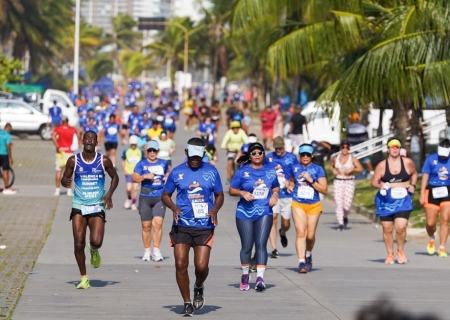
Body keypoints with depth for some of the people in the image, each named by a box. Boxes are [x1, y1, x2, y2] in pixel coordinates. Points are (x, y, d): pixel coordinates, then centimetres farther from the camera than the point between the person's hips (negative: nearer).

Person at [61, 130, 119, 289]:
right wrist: (65, 182, -17)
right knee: (79, 244, -5)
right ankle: (84, 278, 11)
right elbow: (64, 179, 8)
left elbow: (115, 177, 12)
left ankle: (94, 250, 21)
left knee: (96, 241, -18)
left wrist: (109, 194, -4)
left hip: (97, 206, -1)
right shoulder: (73, 161, -1)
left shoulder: (104, 161, -1)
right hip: (79, 206, 1)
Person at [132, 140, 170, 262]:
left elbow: (167, 172, 32)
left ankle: (156, 251, -10)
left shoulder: (163, 163, 11)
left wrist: (167, 177, 11)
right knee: (146, 226, 3)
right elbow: (134, 178, -3)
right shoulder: (141, 164, 4)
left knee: (158, 223, -14)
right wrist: (145, 176, -18)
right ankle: (147, 251, 14)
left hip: (160, 198, 0)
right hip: (145, 197, 0)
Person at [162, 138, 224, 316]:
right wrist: (174, 208, -10)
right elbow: (165, 195, 11)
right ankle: (187, 303, 8)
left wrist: (215, 210, -8)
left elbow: (219, 195, 12)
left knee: (201, 266, -8)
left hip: (204, 227, 0)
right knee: (181, 265, -6)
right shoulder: (177, 172, 3)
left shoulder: (211, 172, 4)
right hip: (181, 226, 0)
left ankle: (199, 288, 26)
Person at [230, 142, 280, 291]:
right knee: (247, 246, 6)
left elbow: (276, 187, 22)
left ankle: (260, 278, -15)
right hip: (245, 213, -1)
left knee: (261, 244, -11)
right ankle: (245, 275, 27)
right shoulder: (243, 172, -2)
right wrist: (242, 193, -19)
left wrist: (275, 195, 1)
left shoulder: (270, 172, 7)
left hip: (264, 213, 1)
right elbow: (232, 190, 0)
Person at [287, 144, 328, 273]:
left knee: (310, 235, 5)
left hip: (314, 205, 0)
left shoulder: (318, 169, -1)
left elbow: (324, 190, -5)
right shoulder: (295, 168, 8)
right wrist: (290, 186, 6)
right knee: (301, 233, -13)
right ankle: (301, 262, -17)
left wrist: (311, 180, -15)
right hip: (298, 204, 0)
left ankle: (308, 255, 35)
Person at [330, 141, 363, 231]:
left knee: (347, 205, -8)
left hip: (349, 182, -2)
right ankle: (340, 223, -6)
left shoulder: (353, 159, 0)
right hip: (338, 182, 2)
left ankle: (345, 217, 25)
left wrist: (352, 170, -18)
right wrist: (333, 170, 6)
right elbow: (331, 165, 27)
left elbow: (360, 169, -3)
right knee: (339, 204, -9)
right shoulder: (335, 159, 8)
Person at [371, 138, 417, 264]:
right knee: (387, 229, 4)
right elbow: (374, 182, 1)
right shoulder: (382, 165, -2)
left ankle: (400, 251, 9)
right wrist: (380, 185, -20)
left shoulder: (407, 162, 2)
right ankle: (390, 254, 20)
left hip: (403, 199, 0)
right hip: (386, 200, 1)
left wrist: (413, 185, 5)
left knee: (401, 227, -15)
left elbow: (414, 174, 21)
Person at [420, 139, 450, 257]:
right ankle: (431, 239, 32)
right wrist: (422, 194, -4)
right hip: (432, 192, -1)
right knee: (430, 223, -1)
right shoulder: (431, 159, -2)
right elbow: (425, 176, 0)